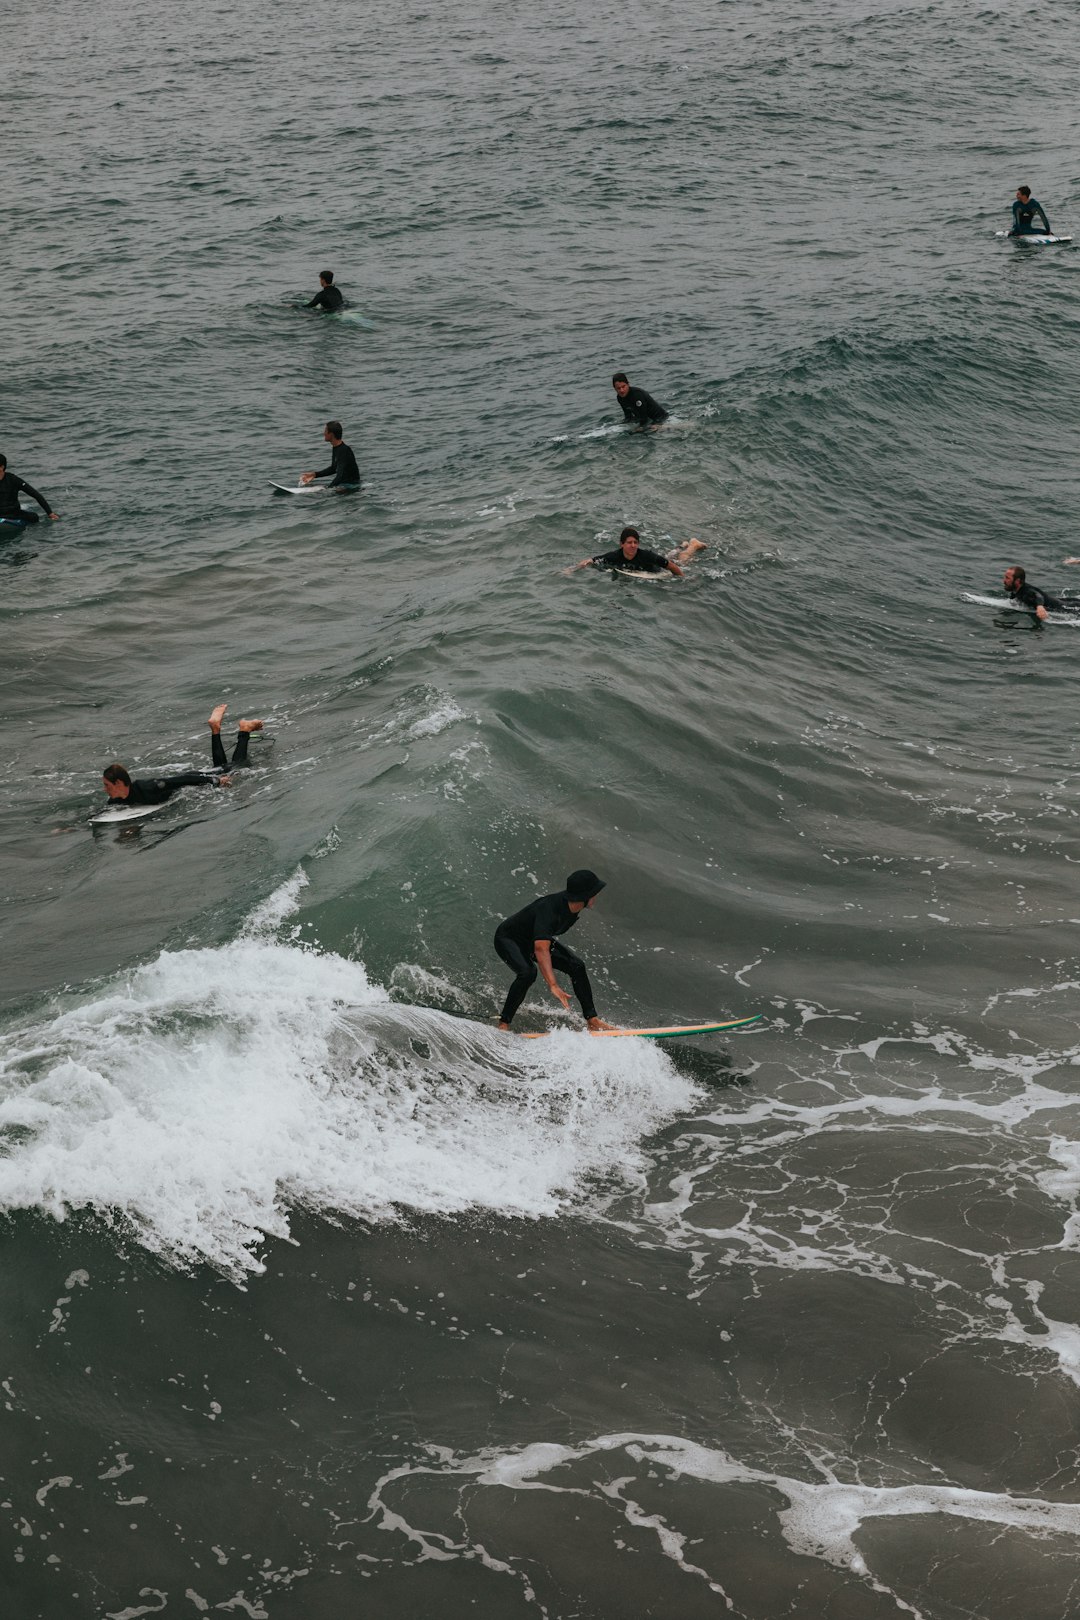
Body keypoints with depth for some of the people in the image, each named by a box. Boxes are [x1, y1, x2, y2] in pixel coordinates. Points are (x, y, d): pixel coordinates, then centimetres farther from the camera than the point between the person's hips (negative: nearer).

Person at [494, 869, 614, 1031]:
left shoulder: (573, 903, -15)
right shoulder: (549, 910, -41)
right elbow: (541, 949, -54)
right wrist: (553, 986, -63)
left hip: (533, 938, 8)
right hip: (508, 939, -8)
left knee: (577, 966, -5)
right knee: (528, 972, -36)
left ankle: (591, 1019, 2)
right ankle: (503, 1024, -26)